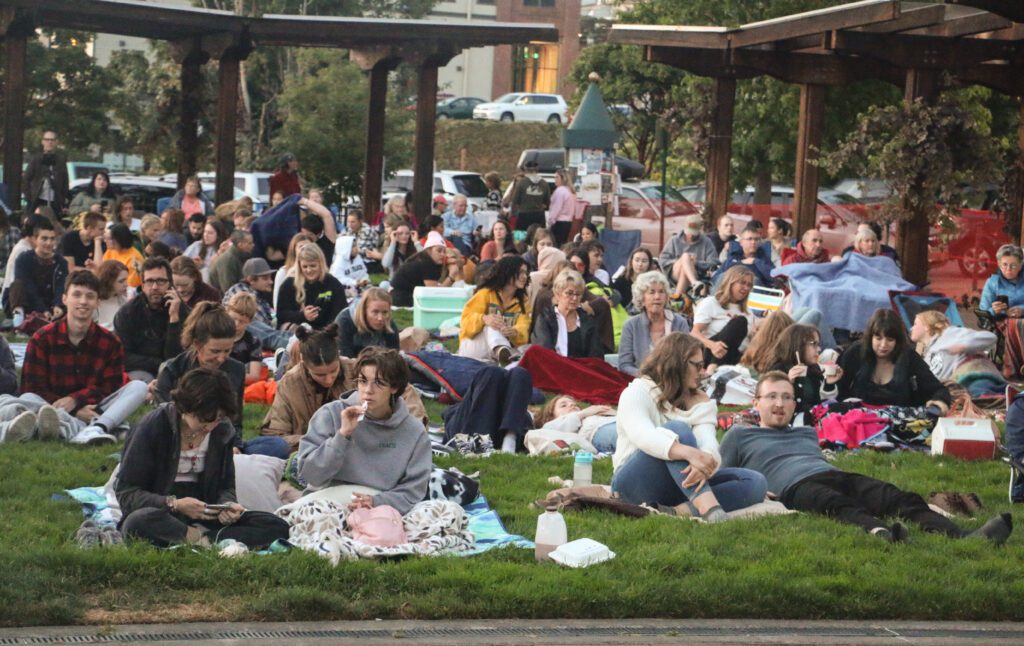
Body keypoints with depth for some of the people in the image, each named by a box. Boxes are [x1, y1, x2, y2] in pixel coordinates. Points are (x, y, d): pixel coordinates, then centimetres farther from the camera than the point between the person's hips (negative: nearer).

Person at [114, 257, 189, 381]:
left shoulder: (181, 311, -4)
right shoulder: (127, 312, -4)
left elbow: (174, 359, -13)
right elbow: (123, 357, -7)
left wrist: (174, 318, -21)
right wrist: (160, 365, -13)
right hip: (137, 370, -1)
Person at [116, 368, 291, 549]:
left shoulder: (222, 431, 4)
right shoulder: (154, 425, -11)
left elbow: (225, 487, 11)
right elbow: (125, 492, -11)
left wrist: (228, 504, -14)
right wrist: (174, 504, -25)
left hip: (203, 517, 4)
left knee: (277, 527, -16)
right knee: (140, 521, -42)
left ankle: (204, 540, -29)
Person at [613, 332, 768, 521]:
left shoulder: (699, 402, 10)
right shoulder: (637, 393, -7)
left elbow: (709, 444, -11)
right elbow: (642, 435, -29)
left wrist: (704, 464, -36)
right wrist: (689, 453, -45)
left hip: (682, 481, 6)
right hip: (636, 481, -6)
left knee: (755, 482, -15)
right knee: (676, 428, -31)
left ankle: (679, 510, -37)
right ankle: (710, 509, -49)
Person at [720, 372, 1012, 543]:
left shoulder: (807, 433, 39)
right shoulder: (739, 435, 25)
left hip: (837, 475, 6)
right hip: (796, 486, -6)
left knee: (903, 499, -25)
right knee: (841, 505, -44)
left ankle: (961, 535, -50)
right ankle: (878, 531, -78)